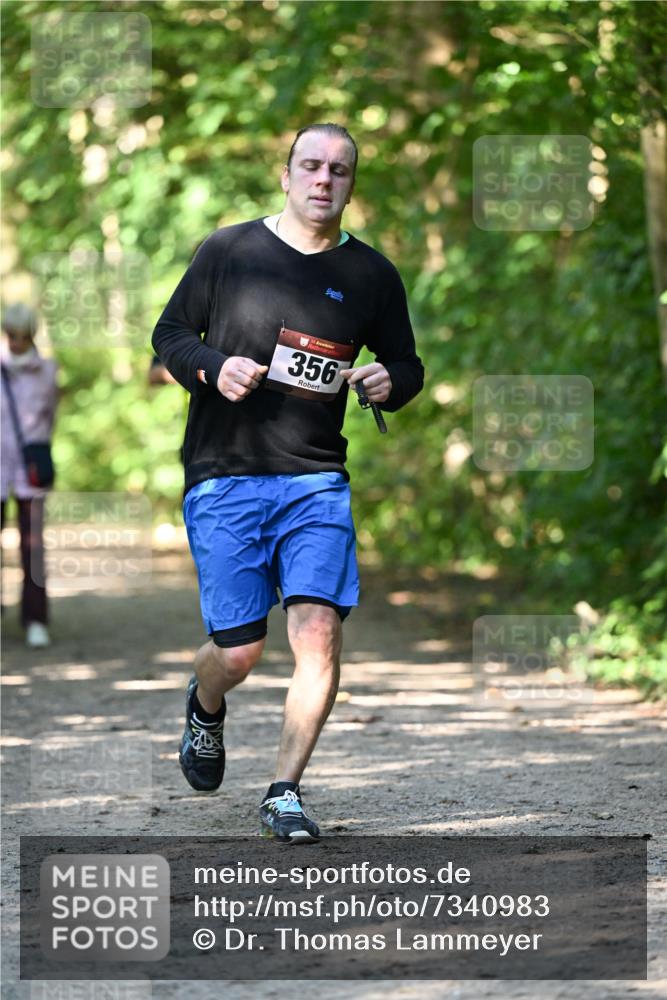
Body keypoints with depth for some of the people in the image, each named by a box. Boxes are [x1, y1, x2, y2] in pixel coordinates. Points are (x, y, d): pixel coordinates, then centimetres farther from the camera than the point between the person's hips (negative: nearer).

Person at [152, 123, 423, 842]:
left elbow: (407, 366, 18)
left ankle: (285, 793, -3)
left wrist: (389, 382, -6)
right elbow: (169, 333, 10)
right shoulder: (228, 250, 3)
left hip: (317, 480, 1)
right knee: (239, 651, -3)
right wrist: (212, 368, -11)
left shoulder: (371, 274, 9)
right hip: (223, 477, -1)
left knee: (318, 631, -16)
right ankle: (205, 706, 35)